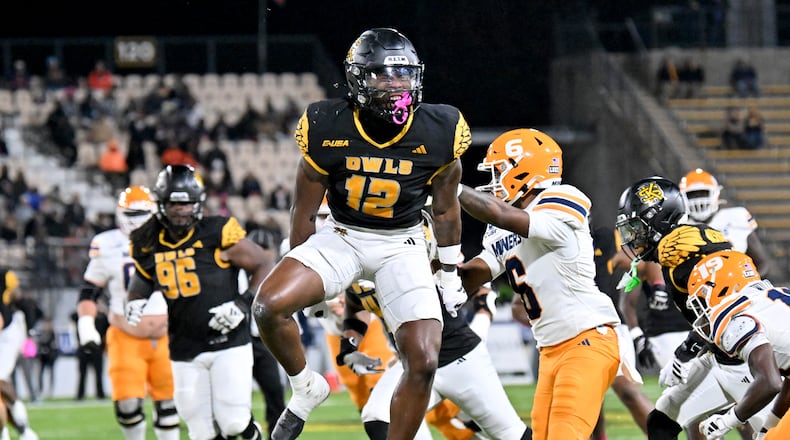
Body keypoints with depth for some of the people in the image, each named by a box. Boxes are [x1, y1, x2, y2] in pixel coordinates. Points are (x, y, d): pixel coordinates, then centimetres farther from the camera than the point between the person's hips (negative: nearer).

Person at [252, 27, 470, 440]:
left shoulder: (436, 134, -15)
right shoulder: (328, 131, -18)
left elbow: (445, 208, 3)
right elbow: (305, 210, -2)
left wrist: (450, 273, 12)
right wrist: (303, 281, 6)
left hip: (402, 244, 0)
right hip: (341, 236, 0)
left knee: (423, 361, -13)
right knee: (269, 305, -24)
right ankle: (307, 389, 3)